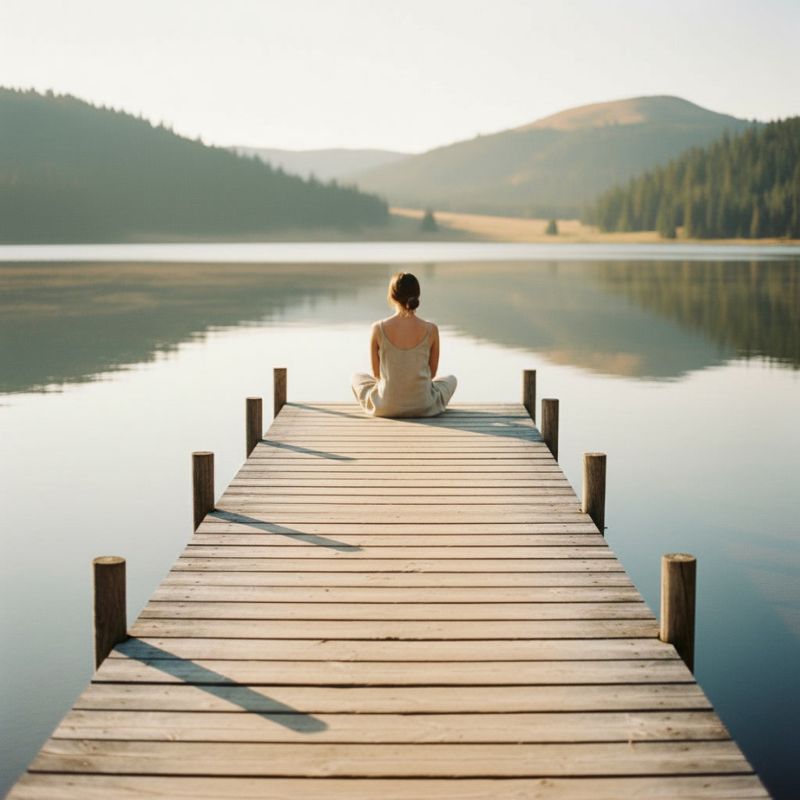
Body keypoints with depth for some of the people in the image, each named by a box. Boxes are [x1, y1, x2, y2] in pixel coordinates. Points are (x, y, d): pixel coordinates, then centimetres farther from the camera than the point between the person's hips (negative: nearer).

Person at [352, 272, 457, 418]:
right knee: (451, 379, 33)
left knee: (357, 377, 32)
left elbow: (376, 373, 1)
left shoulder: (378, 329, -11)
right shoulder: (431, 330, -11)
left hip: (386, 406, 0)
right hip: (423, 407, 0)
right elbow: (432, 372, 3)